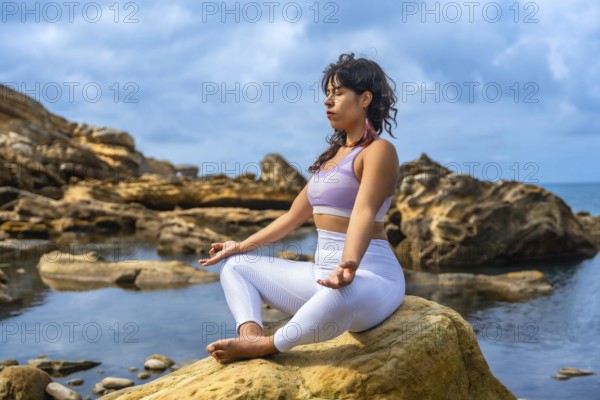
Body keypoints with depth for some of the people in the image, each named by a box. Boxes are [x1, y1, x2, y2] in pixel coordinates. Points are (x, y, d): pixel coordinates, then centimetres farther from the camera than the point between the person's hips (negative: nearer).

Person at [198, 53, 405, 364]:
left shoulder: (378, 150, -8)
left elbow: (364, 213, -25)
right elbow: (294, 215, 22)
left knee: (342, 295, -45)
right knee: (235, 266, 9)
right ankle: (250, 336, -20)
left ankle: (267, 346, -24)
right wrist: (243, 245, 21)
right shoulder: (332, 156, 19)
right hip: (322, 273, 9)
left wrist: (350, 264, -42)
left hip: (370, 277, -9)